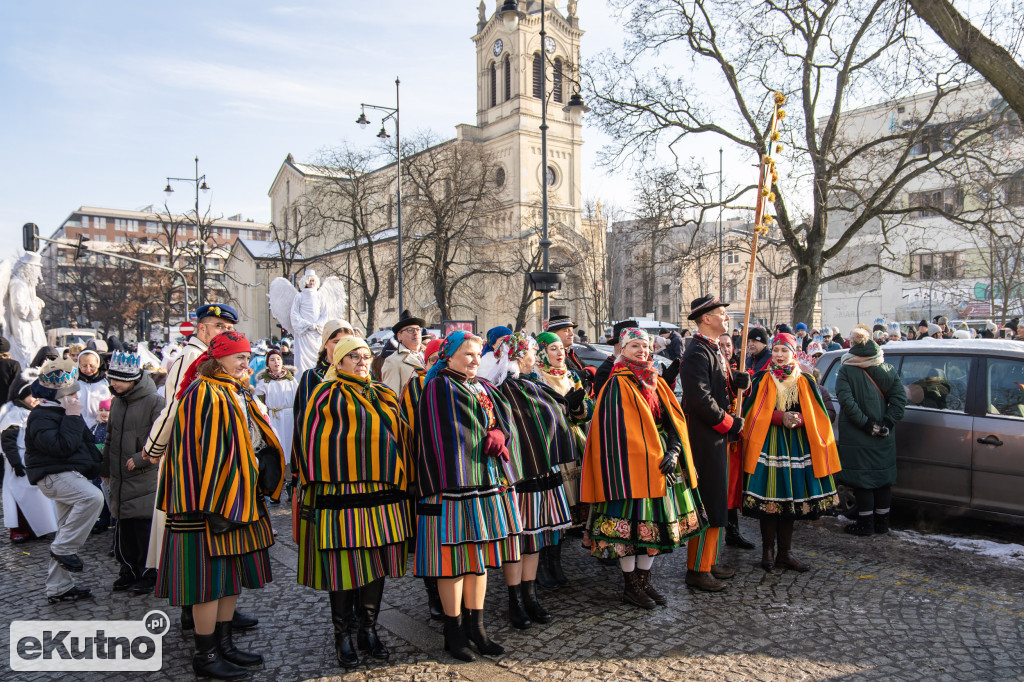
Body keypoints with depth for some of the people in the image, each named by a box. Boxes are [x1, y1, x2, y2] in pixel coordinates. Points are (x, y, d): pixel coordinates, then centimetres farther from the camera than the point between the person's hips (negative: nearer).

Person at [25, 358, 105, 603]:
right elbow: (62, 446, -27)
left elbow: (86, 442, 27)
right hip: (53, 475, -10)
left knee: (68, 529, 12)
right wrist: (72, 417, -21)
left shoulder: (65, 413, 16)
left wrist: (98, 465, 19)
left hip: (69, 474, 10)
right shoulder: (41, 417, -14)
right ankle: (64, 549, -17)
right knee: (93, 497, -33)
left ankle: (59, 588, 21)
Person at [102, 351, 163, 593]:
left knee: (145, 526, -2)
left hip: (145, 477, -6)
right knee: (124, 527, 11)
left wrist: (139, 459, -17)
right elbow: (111, 436, 21)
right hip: (119, 478, 6)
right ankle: (129, 569, 25)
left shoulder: (154, 402, -12)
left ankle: (149, 573, 11)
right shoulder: (117, 401, 10)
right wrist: (105, 467, 18)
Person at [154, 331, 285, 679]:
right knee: (210, 576, 0)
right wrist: (215, 507, -23)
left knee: (232, 573, 15)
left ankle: (224, 644, 27)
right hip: (213, 503, -9)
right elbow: (204, 453, -21)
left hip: (239, 499, 9)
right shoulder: (205, 395, -15)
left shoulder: (239, 395, 15)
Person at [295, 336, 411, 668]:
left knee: (377, 563, 11)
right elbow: (310, 437, -5)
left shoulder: (384, 396, 16)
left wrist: (399, 482, 16)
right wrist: (318, 485, -8)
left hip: (383, 495, 5)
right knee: (344, 565, 2)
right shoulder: (327, 394, -1)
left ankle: (369, 630, 25)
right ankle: (343, 636, 18)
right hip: (342, 494, -5)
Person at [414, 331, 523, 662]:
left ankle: (476, 626, 23)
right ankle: (453, 632, 13)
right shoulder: (438, 389, -5)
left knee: (480, 556, 12)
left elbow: (504, 420, 10)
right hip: (456, 484, -7)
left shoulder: (485, 387, 17)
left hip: (489, 485, 7)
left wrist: (499, 435, -11)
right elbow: (436, 438, -11)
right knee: (454, 558, 0)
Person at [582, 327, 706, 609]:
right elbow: (614, 429, -13)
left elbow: (674, 418, 10)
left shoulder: (656, 383, 14)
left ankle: (644, 580, 25)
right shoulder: (617, 385, -7)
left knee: (656, 523, 11)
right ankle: (630, 586, 12)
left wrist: (674, 450, -7)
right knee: (631, 523, -2)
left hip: (661, 463, 7)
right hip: (632, 463, -7)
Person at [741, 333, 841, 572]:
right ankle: (767, 551, 11)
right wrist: (780, 417, -15)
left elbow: (817, 415, 5)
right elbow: (753, 413, -3)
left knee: (790, 497, 6)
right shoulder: (763, 380, 2)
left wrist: (799, 419, -15)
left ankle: (785, 553, 17)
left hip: (796, 445, 2)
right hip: (768, 444, -2)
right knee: (769, 498, -3)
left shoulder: (805, 382, 8)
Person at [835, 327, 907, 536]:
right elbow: (899, 397, -4)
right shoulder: (887, 369, 2)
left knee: (862, 479, 3)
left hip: (857, 438, -4)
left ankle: (866, 523, 8)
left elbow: (846, 400, -20)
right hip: (883, 438, 4)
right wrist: (888, 422, -6)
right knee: (883, 478, 13)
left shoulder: (846, 371, -9)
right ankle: (882, 522, 21)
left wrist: (865, 423, -15)